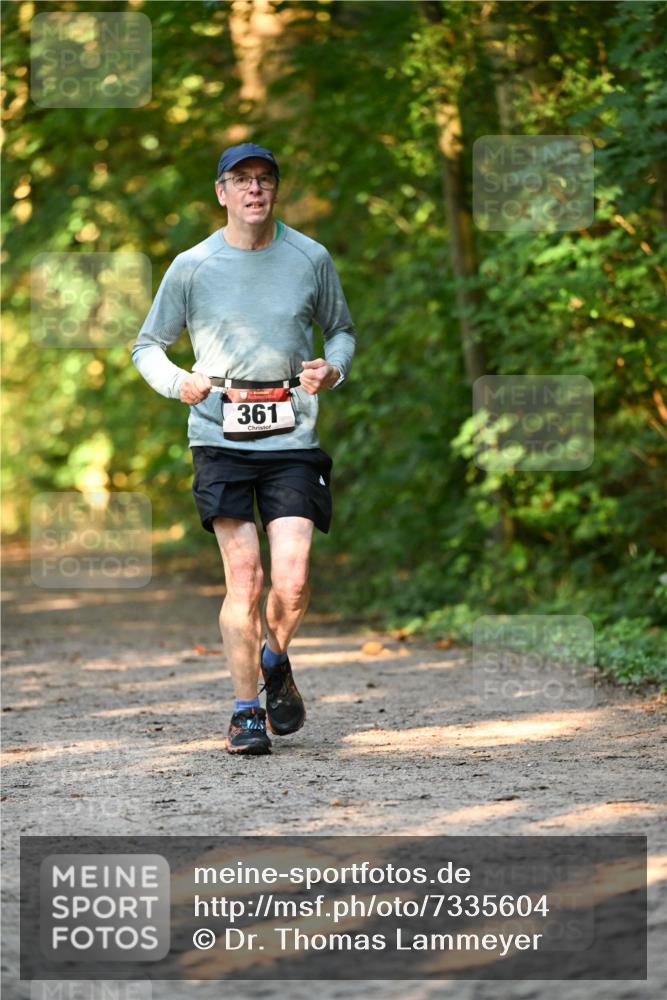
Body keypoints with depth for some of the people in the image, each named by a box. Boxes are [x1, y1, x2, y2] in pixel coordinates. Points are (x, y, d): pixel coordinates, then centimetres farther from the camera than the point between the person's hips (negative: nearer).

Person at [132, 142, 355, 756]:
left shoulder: (311, 259, 4)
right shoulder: (192, 267, 1)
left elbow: (342, 330, 19)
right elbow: (148, 346, 11)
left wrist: (333, 369, -4)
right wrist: (178, 382, -10)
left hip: (292, 439, 1)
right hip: (220, 437, -1)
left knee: (293, 582, -8)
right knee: (244, 578, -9)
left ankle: (274, 661, 24)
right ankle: (246, 708, 4)